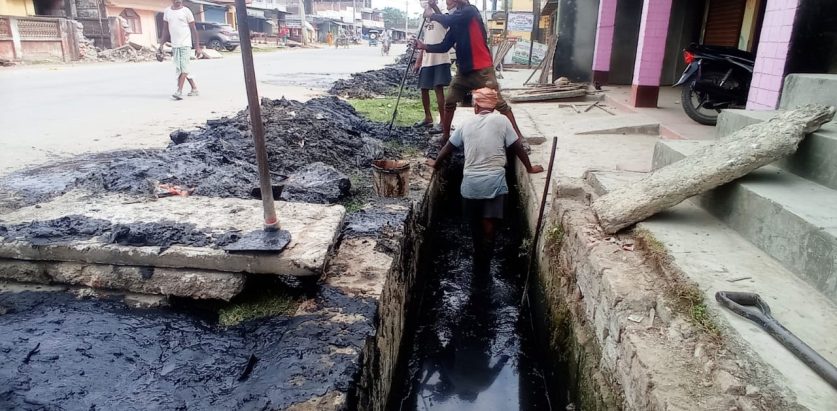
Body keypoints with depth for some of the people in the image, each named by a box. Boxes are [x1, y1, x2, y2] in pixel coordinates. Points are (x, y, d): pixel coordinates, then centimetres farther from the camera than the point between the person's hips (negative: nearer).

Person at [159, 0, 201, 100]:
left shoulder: (186, 11, -1)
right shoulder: (167, 12, 11)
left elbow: (193, 29, -1)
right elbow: (165, 30, 16)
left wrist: (197, 46, -5)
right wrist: (161, 44, 10)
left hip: (185, 44, -5)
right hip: (174, 45, 6)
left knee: (183, 67, -12)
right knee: (180, 69, 9)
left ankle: (179, 91, -16)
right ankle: (194, 88, 21)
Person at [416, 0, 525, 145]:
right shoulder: (456, 23, 13)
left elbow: (448, 20, -23)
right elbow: (444, 47, 13)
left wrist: (431, 15, -5)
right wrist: (424, 46, 1)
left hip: (481, 69, -8)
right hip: (463, 70, 8)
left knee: (500, 105, -6)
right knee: (449, 103, 6)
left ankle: (518, 137, 0)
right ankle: (445, 137, 20)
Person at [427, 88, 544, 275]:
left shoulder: (467, 124, 10)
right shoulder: (501, 120, 1)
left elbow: (449, 146, 20)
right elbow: (517, 146, 1)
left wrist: (436, 163, 35)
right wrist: (529, 168, 13)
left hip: (471, 183, 3)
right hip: (494, 182, -3)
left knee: (475, 225, 18)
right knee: (488, 227, 2)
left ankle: (478, 265, 33)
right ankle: (483, 269, 7)